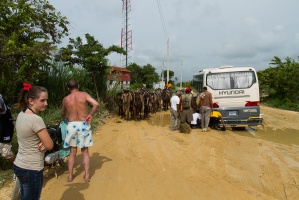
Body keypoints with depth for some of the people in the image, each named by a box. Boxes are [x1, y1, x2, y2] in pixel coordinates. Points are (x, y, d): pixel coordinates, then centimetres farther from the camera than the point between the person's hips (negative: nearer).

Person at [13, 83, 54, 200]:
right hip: (31, 170, -9)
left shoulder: (21, 115, 2)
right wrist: (44, 142, 0)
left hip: (19, 166, 9)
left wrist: (42, 141, -7)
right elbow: (50, 146, -19)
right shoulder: (36, 119, -24)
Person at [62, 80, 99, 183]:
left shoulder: (65, 99, 3)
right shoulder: (84, 95, -4)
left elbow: (63, 114, 19)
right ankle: (87, 175, 13)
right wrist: (91, 115, -5)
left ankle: (70, 175, 20)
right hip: (84, 125, -1)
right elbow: (96, 104, -18)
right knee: (85, 151, 10)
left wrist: (65, 118, 40)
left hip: (72, 125, 1)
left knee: (72, 152, 14)